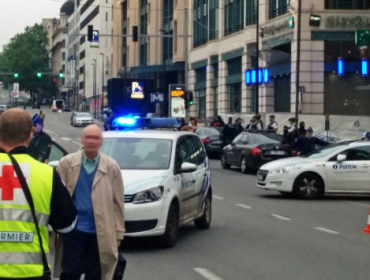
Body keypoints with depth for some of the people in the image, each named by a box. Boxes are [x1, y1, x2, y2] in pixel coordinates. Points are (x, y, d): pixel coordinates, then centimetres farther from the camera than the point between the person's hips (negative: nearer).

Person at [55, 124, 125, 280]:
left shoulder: (112, 167, 1)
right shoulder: (67, 163, 0)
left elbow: (117, 202, 0)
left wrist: (118, 233, -2)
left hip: (100, 232, 1)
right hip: (73, 230, -1)